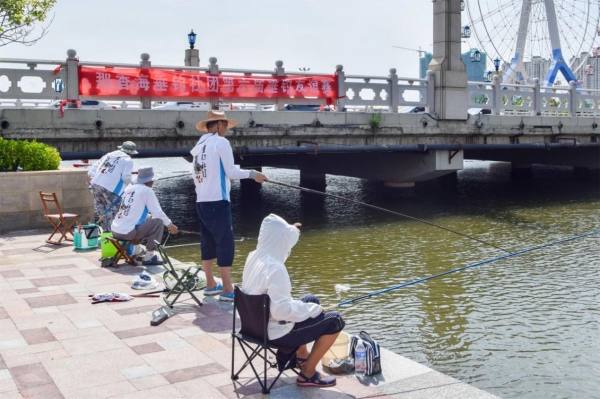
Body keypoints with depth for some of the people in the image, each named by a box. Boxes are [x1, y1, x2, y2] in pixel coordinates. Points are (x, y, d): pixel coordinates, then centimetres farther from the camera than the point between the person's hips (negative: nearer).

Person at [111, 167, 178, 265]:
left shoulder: (129, 188, 14)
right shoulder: (147, 190, -5)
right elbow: (157, 212, -7)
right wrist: (169, 224, 9)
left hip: (114, 231, 8)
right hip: (128, 233, -8)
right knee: (158, 222, 2)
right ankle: (149, 256, 1)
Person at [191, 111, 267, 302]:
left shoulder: (199, 145, 14)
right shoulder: (220, 142, -6)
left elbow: (198, 175, 14)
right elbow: (231, 172, -8)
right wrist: (252, 174, 3)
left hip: (201, 201, 8)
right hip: (217, 201, -8)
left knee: (208, 242, 14)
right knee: (225, 243, -4)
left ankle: (210, 285, 21)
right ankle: (227, 290, -4)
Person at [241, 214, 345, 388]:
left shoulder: (253, 256, -3)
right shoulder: (274, 268, -30)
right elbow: (282, 310, -34)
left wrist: (289, 231, 26)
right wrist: (311, 309, -18)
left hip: (258, 324, 9)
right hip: (276, 332, -9)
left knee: (312, 300, 28)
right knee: (335, 320, 0)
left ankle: (301, 355, 42)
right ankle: (307, 374, 8)